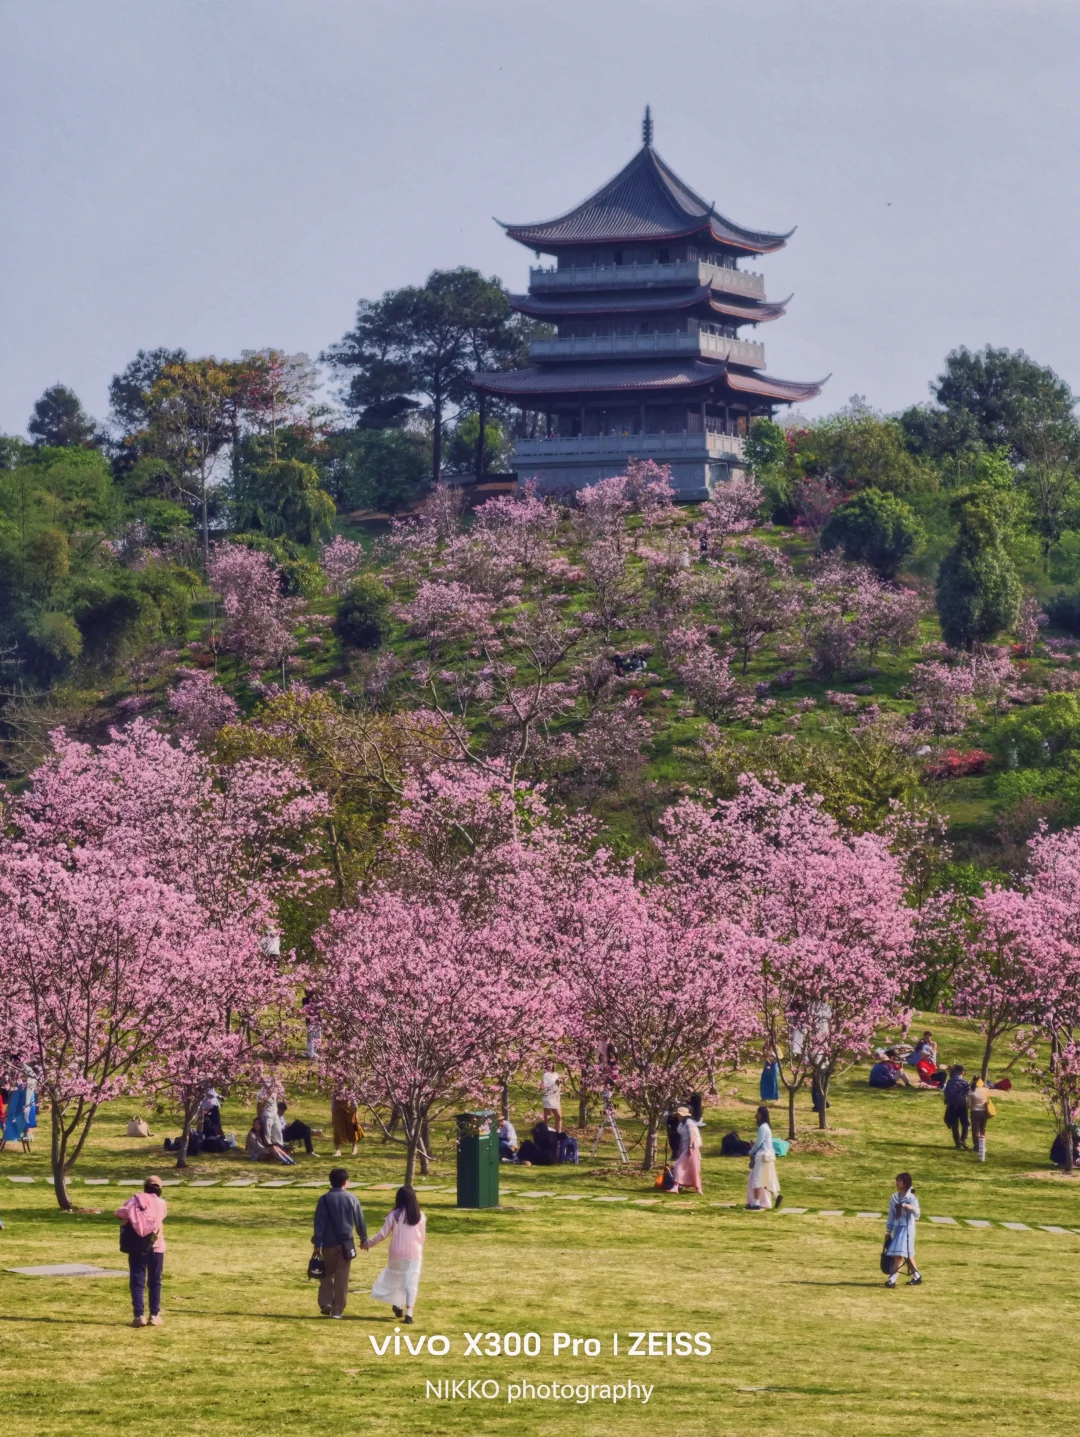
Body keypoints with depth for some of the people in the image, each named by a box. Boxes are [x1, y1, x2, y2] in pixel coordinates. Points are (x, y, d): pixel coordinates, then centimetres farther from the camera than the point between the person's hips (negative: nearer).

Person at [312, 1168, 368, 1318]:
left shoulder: (325, 1199, -5)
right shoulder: (352, 1199, -1)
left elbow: (319, 1223, -7)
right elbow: (360, 1221, 5)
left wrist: (317, 1244, -3)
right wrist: (364, 1239, 19)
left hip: (329, 1244, 0)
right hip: (346, 1244, 0)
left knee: (327, 1274, 15)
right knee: (342, 1278, 5)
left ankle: (326, 1303, -1)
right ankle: (337, 1310, 4)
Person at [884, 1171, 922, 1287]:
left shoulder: (911, 1197, -8)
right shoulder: (894, 1198, 9)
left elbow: (917, 1214, -16)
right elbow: (891, 1215, 15)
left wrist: (911, 1208, -37)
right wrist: (888, 1231, 14)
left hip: (907, 1228, -7)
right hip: (897, 1228, 7)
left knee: (899, 1253, -13)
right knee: (907, 1255, 12)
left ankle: (892, 1279, -15)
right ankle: (917, 1276, 24)